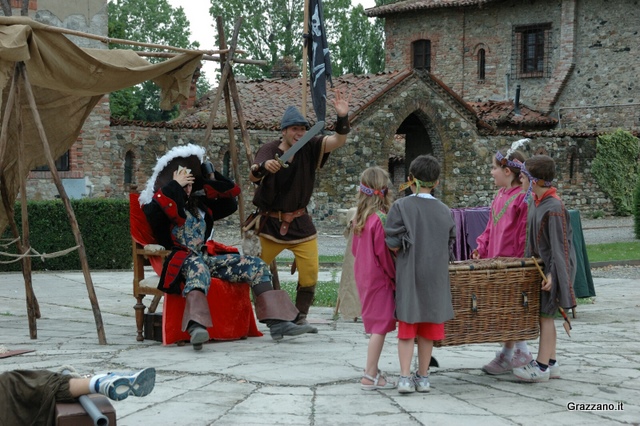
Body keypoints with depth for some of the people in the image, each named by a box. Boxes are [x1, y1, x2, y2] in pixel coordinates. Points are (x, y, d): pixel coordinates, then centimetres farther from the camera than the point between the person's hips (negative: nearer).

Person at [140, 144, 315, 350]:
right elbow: (156, 210, -23)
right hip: (182, 261, -8)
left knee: (255, 265, -6)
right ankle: (196, 326, -67)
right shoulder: (165, 204, 3)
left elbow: (229, 204, 31)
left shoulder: (199, 205, 23)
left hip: (207, 256, 8)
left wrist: (212, 180, 22)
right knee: (199, 268, -44)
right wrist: (175, 186, -13)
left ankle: (277, 322, -18)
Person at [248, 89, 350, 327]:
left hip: (300, 223, 2)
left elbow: (338, 141, -15)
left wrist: (342, 118, -33)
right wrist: (263, 167, -46)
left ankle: (301, 317, 12)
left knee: (310, 272, -4)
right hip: (269, 222, -2)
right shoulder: (269, 150, -8)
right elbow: (252, 177, -23)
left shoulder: (310, 149, -2)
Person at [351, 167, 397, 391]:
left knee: (376, 325, 16)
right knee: (380, 325, -3)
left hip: (364, 277, 8)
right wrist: (394, 274, -5)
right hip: (379, 278, -8)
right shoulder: (380, 219, -18)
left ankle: (372, 371, 21)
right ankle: (370, 376, -2)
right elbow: (384, 253, -17)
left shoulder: (360, 218, 6)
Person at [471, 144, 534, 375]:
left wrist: (520, 261, -16)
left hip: (512, 261, -8)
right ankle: (522, 353, 20)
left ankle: (507, 356, 8)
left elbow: (525, 233, -15)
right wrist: (482, 247, 7)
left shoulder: (522, 197, -14)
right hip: (495, 259, 8)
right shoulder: (500, 195, 13)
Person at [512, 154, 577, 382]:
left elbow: (559, 244, -20)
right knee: (545, 315, 13)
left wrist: (552, 274, -22)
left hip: (553, 267, -9)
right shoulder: (535, 202, 6)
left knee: (545, 314, -4)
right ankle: (551, 363, 21)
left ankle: (542, 366, 2)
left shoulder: (554, 208, -21)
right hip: (540, 265, 9)